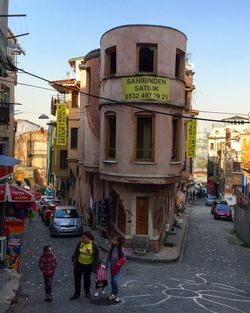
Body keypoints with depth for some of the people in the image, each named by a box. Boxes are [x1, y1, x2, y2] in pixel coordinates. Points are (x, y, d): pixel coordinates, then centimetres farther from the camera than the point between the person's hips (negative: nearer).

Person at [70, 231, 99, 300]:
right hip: (79, 264, 2)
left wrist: (95, 266, -7)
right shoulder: (80, 243, -10)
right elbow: (76, 253, 3)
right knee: (77, 279, 6)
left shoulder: (94, 245, -15)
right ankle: (77, 294, 20)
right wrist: (74, 260, 5)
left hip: (88, 265, -2)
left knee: (87, 279, 15)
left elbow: (96, 256, -8)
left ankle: (87, 292, 36)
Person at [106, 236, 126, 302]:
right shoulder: (111, 248, -2)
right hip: (112, 267, 4)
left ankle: (116, 295, 0)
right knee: (112, 280, 11)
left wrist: (120, 262, -23)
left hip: (118, 267, -4)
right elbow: (108, 257, 6)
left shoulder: (121, 249, -13)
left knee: (115, 280, -14)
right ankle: (113, 293, 27)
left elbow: (123, 258, -6)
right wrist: (107, 264, 9)